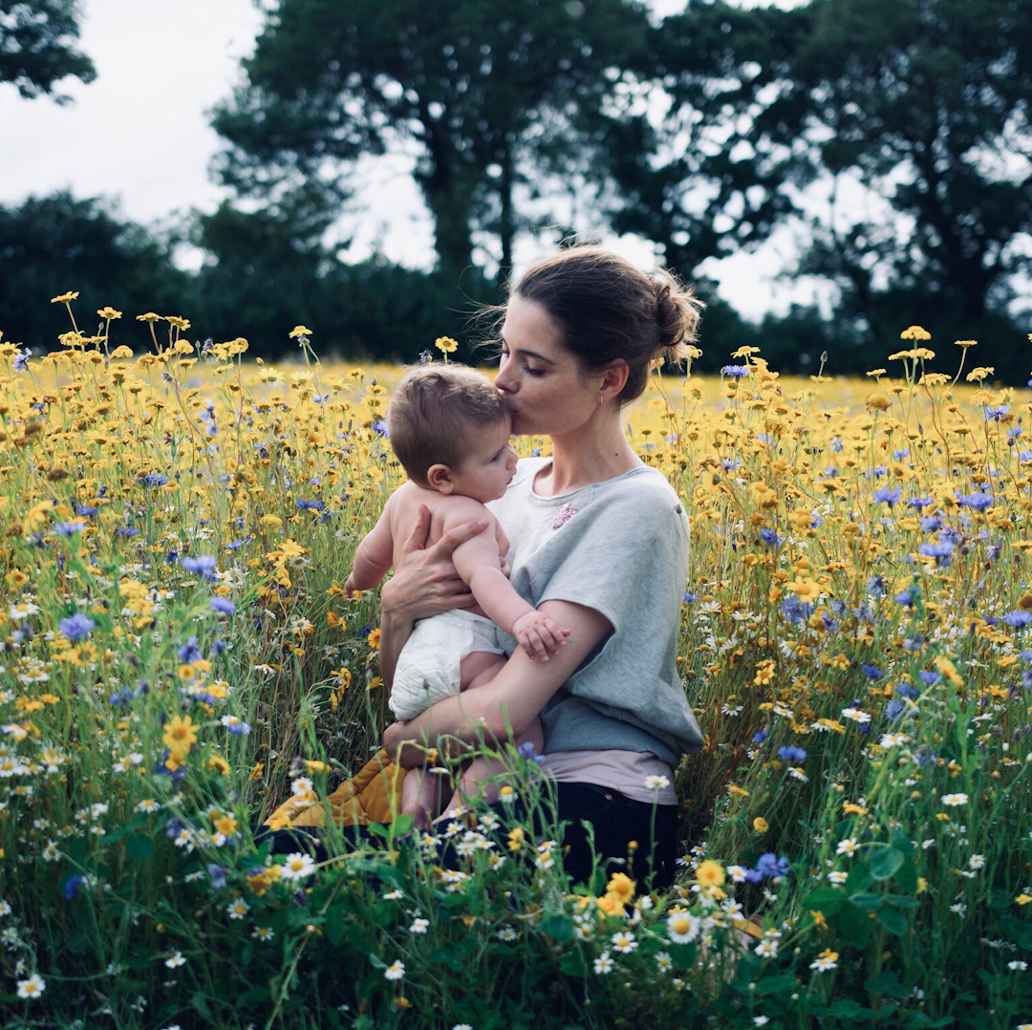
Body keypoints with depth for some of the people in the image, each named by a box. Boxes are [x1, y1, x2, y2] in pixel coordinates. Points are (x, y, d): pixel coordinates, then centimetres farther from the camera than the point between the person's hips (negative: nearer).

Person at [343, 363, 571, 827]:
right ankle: (459, 813, -35)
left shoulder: (402, 498, 17)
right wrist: (521, 617, -47)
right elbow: (482, 574, -31)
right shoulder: (465, 513, -12)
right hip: (462, 645, -9)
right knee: (524, 734, -21)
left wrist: (359, 580, 56)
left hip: (411, 653, 9)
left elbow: (371, 555, 34)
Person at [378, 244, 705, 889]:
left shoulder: (635, 510, -10)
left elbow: (501, 709, -17)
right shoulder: (509, 485, 13)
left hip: (594, 807, -5)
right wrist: (395, 607, -7)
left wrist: (397, 740, 0)